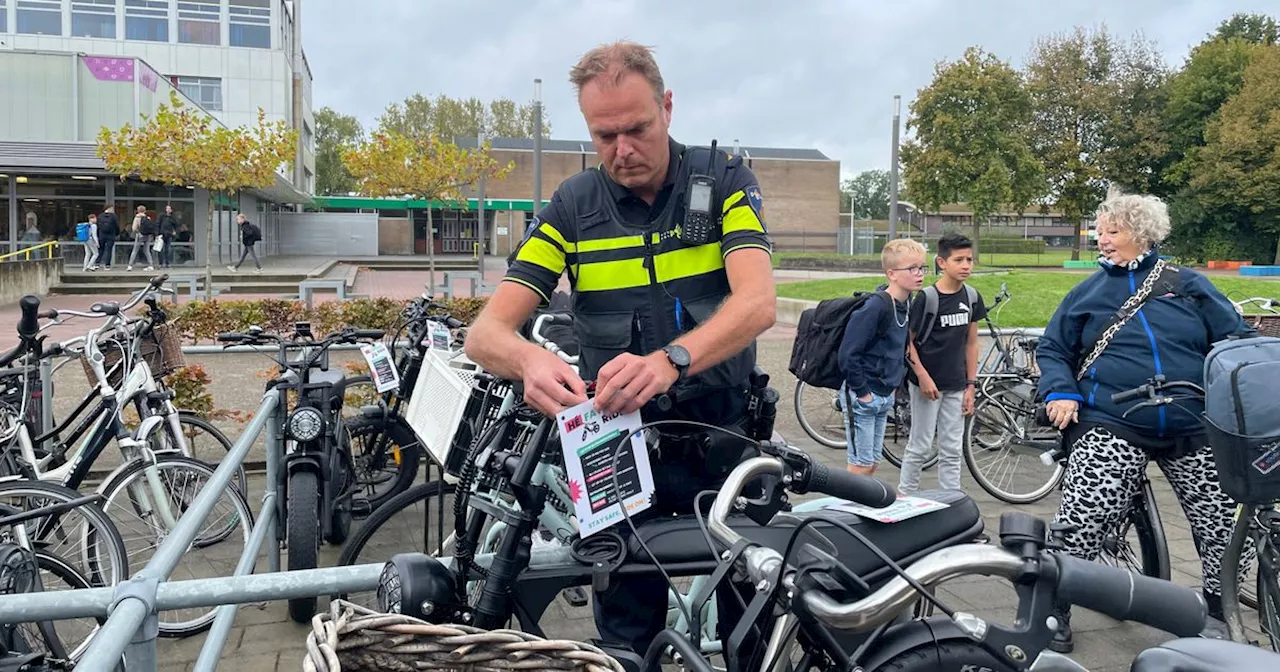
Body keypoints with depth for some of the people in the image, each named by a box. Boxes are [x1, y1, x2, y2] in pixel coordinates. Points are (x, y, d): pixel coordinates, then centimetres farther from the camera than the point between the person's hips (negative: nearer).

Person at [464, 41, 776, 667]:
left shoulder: (723, 180, -5)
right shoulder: (572, 206, -1)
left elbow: (756, 303, -21)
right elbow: (486, 331, -8)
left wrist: (669, 361, -39)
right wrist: (530, 360, -32)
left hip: (725, 438, -1)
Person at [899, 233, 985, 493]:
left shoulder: (972, 297, 3)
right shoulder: (926, 297, -13)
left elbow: (971, 343, 8)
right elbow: (908, 340, -9)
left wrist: (971, 385, 6)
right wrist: (922, 376, -16)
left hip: (956, 385, 5)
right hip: (928, 383, -5)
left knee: (951, 450, 10)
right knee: (920, 446, 4)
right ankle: (904, 498, 17)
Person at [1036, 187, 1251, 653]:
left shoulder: (1187, 285, 9)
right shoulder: (1088, 292, 9)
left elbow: (1237, 339, 9)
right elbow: (1052, 349, 13)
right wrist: (1059, 391, -5)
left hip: (1194, 429, 2)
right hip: (1110, 426, -2)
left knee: (1225, 521, 6)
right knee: (1081, 521, -16)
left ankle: (1220, 611, 30)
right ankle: (1054, 610, 0)